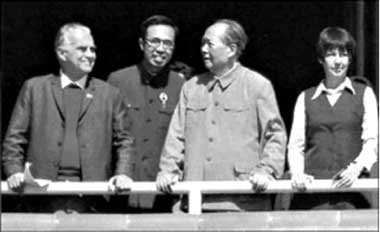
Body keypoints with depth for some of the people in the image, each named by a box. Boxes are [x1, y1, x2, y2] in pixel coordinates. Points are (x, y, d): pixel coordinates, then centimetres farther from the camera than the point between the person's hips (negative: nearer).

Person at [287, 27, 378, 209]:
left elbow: (372, 141, 8)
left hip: (350, 187, -1)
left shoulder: (364, 93, 15)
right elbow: (295, 144, 14)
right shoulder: (305, 98, 18)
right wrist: (297, 173, -5)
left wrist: (357, 168, -11)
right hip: (312, 186, 1)